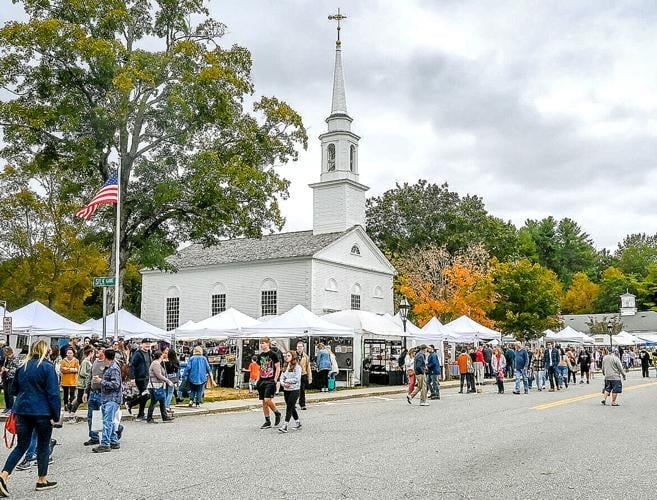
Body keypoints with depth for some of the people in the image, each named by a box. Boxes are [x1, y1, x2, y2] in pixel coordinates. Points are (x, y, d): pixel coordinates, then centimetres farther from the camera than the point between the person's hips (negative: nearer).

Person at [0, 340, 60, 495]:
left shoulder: (22, 367, 7)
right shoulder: (47, 367, -11)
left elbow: (15, 389, 19)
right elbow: (53, 393, -14)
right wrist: (55, 415, -9)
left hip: (22, 410, 5)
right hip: (42, 412, -5)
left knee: (21, 445, 12)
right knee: (43, 446, 10)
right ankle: (42, 481, 18)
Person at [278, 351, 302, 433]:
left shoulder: (297, 367, -8)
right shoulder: (286, 367, 12)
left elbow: (296, 379, -16)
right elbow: (282, 378, 7)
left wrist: (287, 380, -9)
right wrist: (284, 383, -13)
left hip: (294, 390, -7)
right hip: (286, 390, 7)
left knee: (289, 407, -9)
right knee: (291, 407, 14)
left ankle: (285, 425, -11)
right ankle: (298, 423, 28)